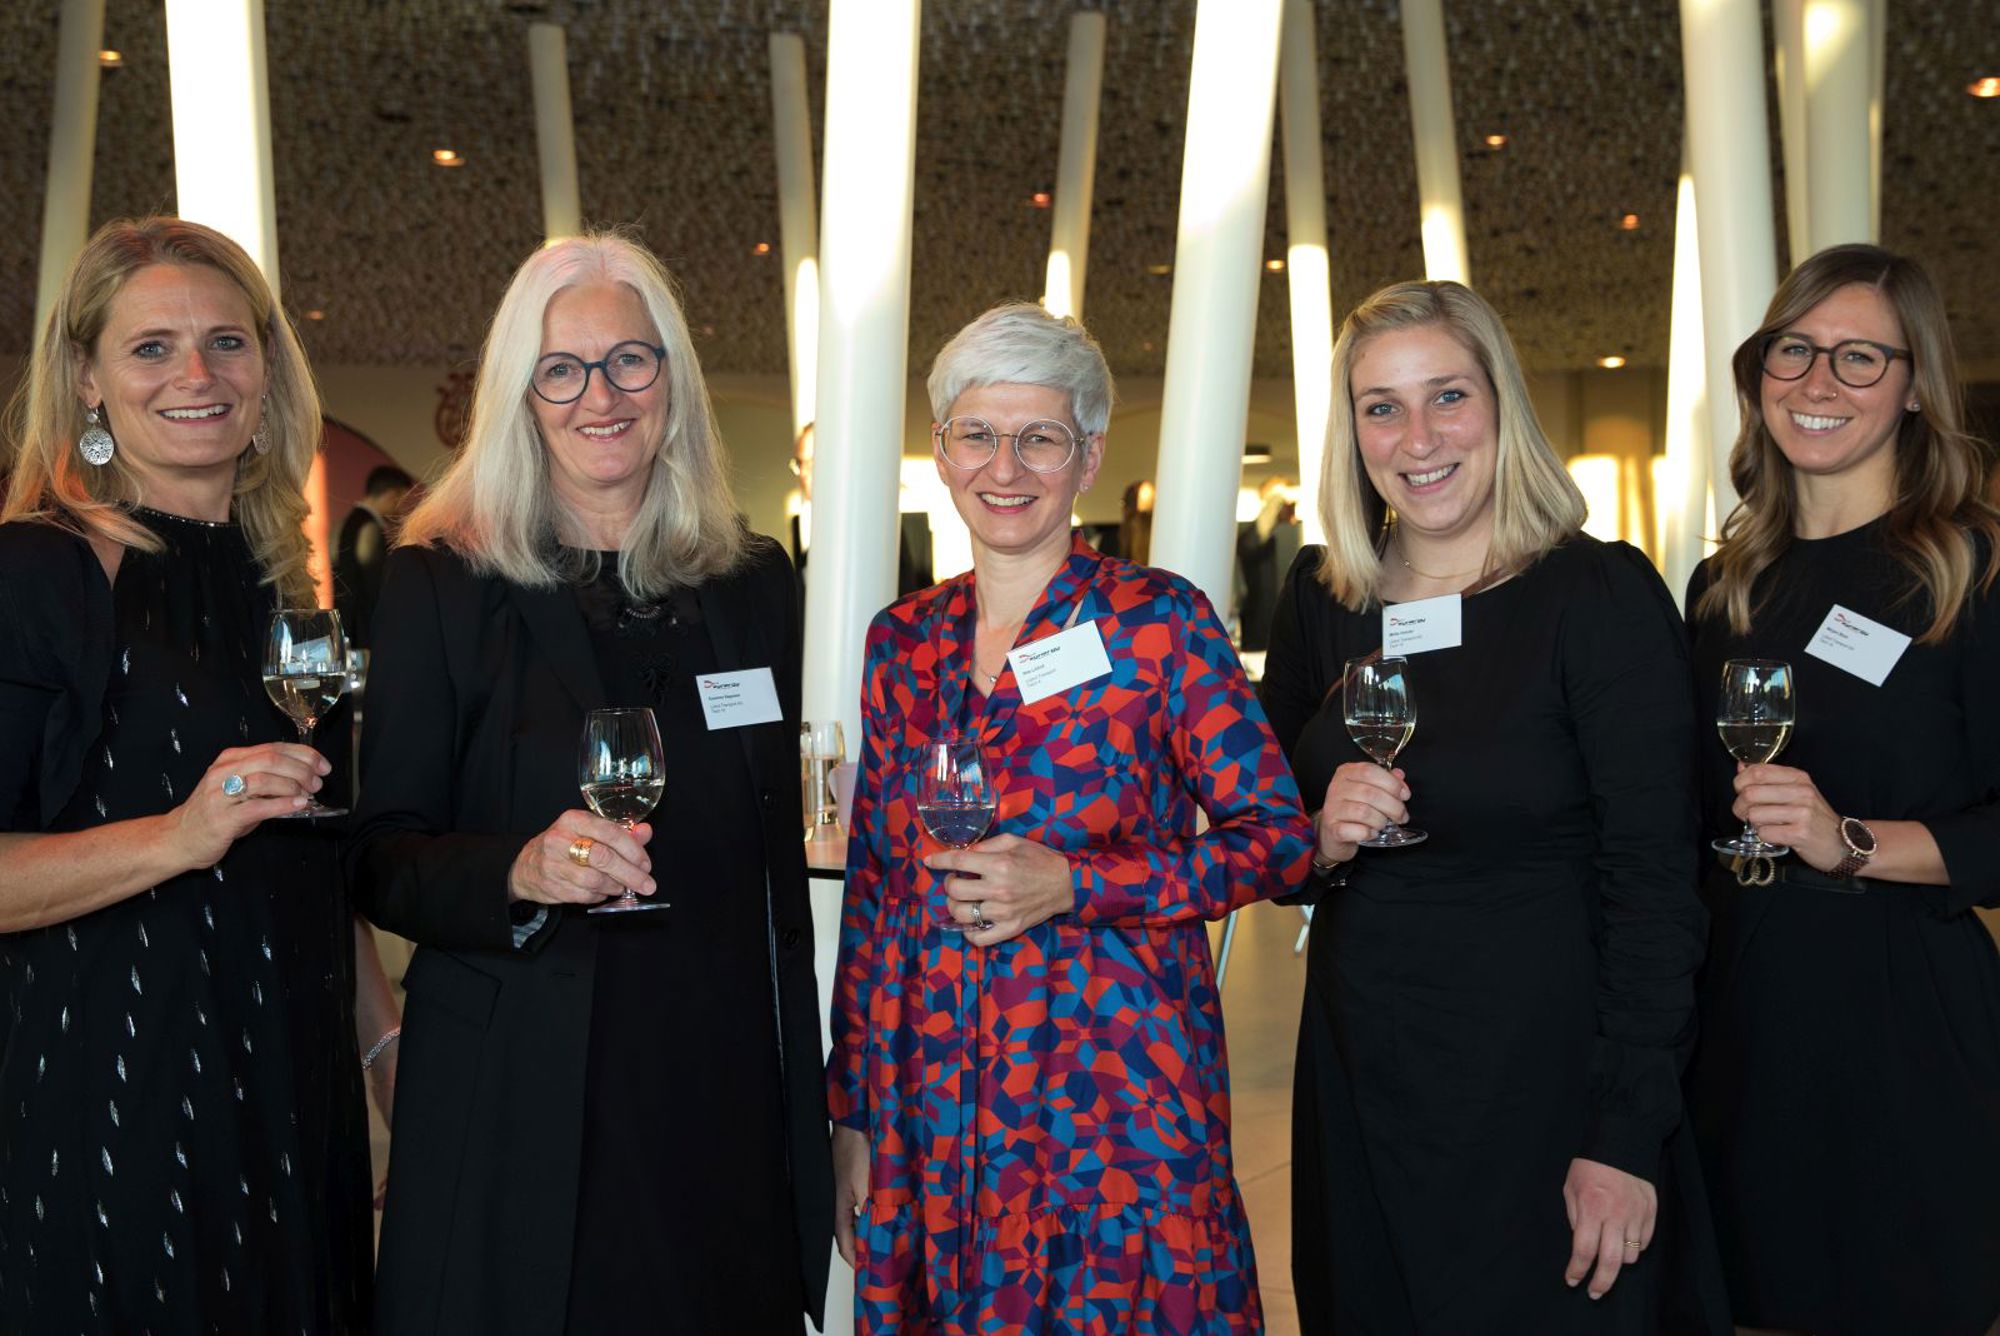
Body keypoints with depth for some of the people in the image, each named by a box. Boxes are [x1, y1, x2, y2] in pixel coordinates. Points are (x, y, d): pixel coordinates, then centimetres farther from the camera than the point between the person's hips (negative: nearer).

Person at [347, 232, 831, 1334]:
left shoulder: (753, 582, 5)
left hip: (722, 1090, 3)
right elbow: (382, 859, -4)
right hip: (520, 1107, -2)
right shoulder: (440, 584, -4)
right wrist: (519, 871, -25)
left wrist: (804, 1094, 11)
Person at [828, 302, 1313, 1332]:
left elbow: (1277, 841, -4)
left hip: (1118, 1094, -3)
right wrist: (853, 1116, 8)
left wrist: (1072, 883, -17)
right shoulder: (903, 641, 7)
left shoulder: (1157, 619, -5)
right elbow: (871, 885, 10)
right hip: (930, 1107, 4)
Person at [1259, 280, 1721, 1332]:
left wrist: (1627, 1137, -15)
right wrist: (1319, 841, -11)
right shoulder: (1319, 600, 2)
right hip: (1357, 1076, 5)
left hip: (1541, 1075, -4)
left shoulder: (1603, 593, -12)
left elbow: (1653, 883, -13)